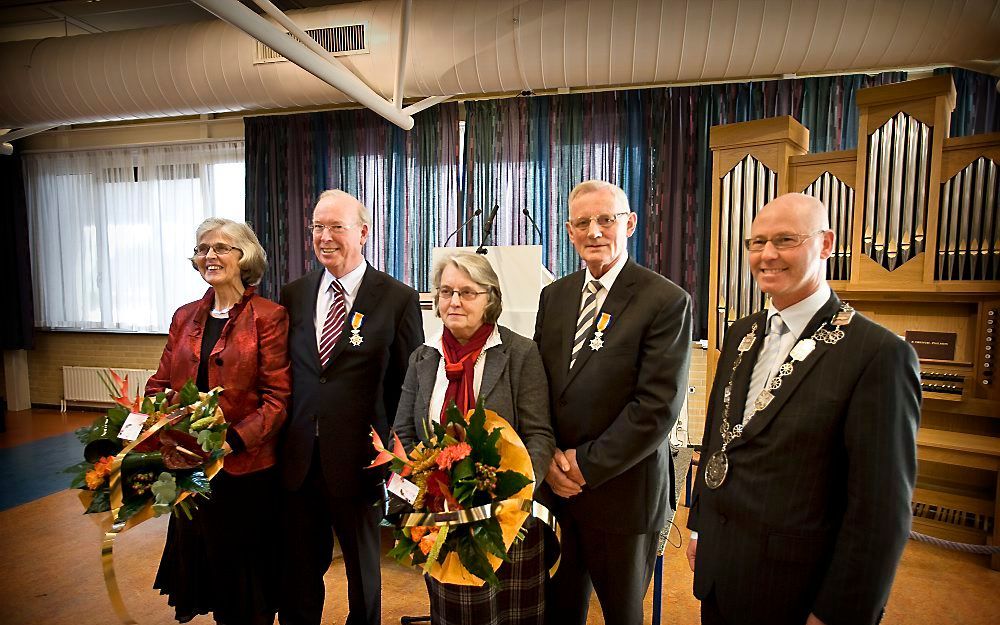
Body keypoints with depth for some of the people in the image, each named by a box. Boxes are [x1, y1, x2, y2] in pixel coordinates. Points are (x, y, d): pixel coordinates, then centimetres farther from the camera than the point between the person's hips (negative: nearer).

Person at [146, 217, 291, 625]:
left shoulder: (268, 316, -10)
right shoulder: (185, 316, 8)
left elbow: (277, 398, -14)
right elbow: (160, 384, 10)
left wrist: (232, 440, -24)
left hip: (245, 467, -5)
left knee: (245, 570, 12)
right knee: (201, 558, 20)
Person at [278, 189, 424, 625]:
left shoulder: (398, 299, -9)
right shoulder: (294, 294, 3)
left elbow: (411, 385, -6)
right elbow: (283, 375, 9)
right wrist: (278, 445, 5)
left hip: (360, 462, -3)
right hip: (299, 460, 3)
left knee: (364, 572, 20)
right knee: (297, 577, 20)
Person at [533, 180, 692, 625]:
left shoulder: (667, 301, -13)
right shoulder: (555, 295, 5)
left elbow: (658, 405, -18)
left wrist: (588, 464, -14)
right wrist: (548, 456, -6)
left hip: (621, 491, -4)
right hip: (554, 486, 5)